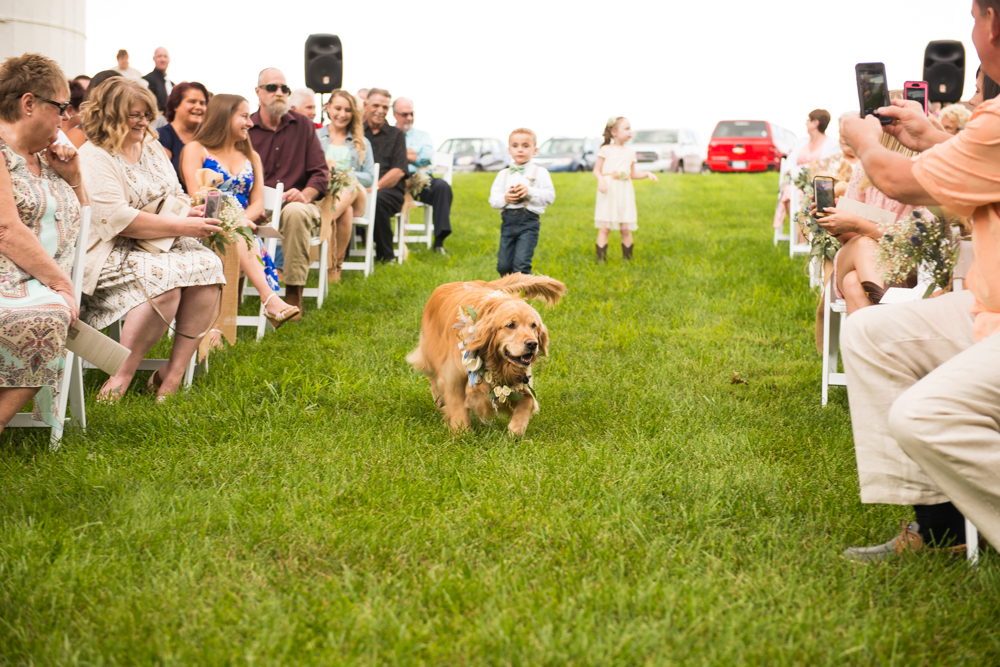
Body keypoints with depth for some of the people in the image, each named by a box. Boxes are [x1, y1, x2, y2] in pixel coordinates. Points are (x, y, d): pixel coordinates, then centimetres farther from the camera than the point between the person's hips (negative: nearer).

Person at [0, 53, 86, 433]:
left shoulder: (45, 158, 23)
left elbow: (78, 227, 31)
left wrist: (72, 177, 15)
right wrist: (60, 282, -14)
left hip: (47, 285, 6)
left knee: (51, 316, -31)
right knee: (46, 316, -38)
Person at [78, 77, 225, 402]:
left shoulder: (151, 146, 17)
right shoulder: (94, 158, -10)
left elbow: (175, 195, 23)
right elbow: (117, 219, -21)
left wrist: (193, 212, -3)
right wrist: (180, 226, -22)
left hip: (163, 243, 8)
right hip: (112, 253, -7)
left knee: (209, 265, -21)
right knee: (164, 278, -35)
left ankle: (174, 371, -20)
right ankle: (123, 376, -23)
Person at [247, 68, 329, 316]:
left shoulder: (302, 125, 10)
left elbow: (320, 172, 7)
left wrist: (306, 195, -14)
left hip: (296, 204, 0)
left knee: (295, 212, -37)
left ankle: (294, 295, -31)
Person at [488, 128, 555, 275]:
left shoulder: (540, 173, 5)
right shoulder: (503, 175, 15)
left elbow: (550, 196, -6)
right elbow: (493, 199, 9)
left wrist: (529, 191, -16)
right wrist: (505, 198, -11)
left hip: (528, 220, -4)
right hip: (508, 220, 4)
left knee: (521, 263, -15)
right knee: (504, 265, 5)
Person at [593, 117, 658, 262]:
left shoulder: (630, 153, 14)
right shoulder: (606, 150, 2)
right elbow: (597, 170, 1)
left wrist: (647, 174, 5)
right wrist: (601, 179, -19)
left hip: (625, 192, 4)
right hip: (609, 191, -4)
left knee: (626, 228, 2)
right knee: (605, 227, -6)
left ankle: (627, 257, 13)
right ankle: (601, 259, -2)